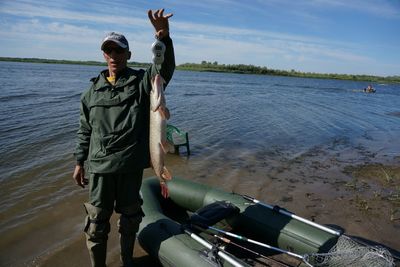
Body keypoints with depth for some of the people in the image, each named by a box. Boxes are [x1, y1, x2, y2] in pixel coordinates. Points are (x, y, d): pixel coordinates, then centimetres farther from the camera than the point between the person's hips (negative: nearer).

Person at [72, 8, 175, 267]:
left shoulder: (141, 81, 1)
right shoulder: (93, 90, 9)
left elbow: (165, 68, -19)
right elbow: (85, 130, 13)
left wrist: (164, 37, -37)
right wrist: (80, 162, 12)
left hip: (132, 165, -1)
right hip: (100, 165, 2)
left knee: (130, 216, 14)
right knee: (97, 219, 6)